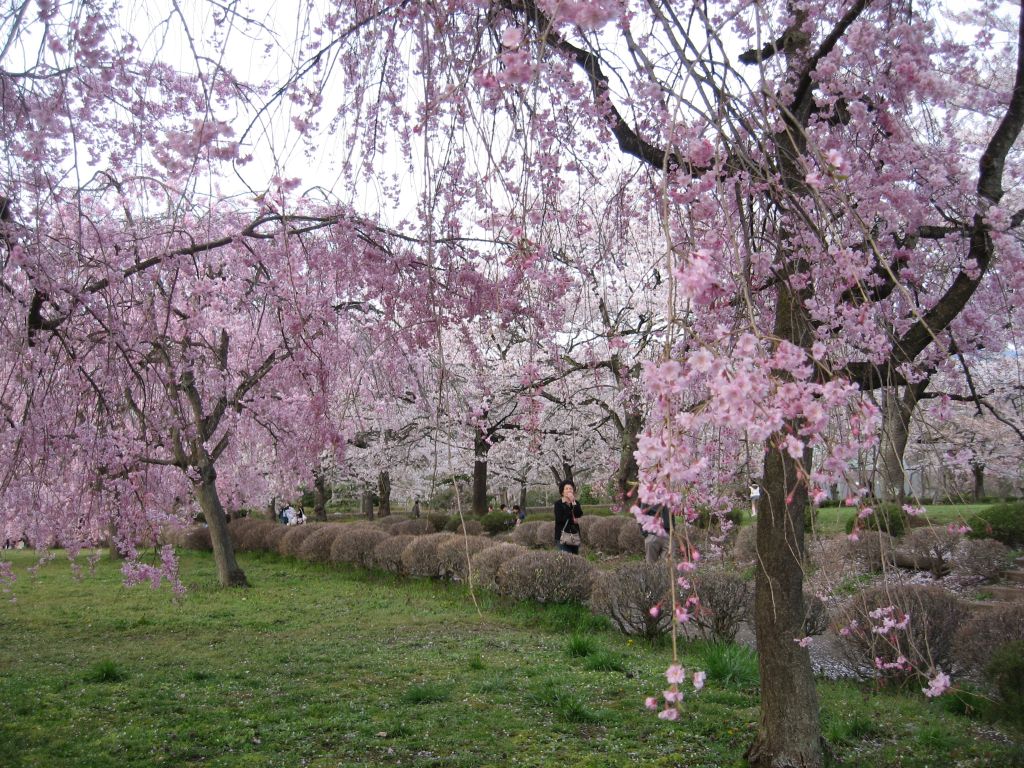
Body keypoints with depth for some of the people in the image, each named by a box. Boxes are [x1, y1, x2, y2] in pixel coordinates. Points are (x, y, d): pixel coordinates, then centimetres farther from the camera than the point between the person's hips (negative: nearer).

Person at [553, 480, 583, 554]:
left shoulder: (576, 503, 12)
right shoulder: (558, 504, -1)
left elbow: (579, 514, -7)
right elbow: (559, 519, -12)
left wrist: (573, 502, -13)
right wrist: (572, 520, -6)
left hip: (574, 536, 5)